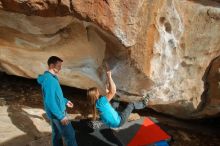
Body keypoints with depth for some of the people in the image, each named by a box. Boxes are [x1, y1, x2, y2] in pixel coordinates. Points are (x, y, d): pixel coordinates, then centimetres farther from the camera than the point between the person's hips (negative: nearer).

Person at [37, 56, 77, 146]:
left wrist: (65, 101, 23)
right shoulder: (49, 80, -26)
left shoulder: (51, 77, 6)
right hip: (57, 113, -10)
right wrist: (61, 116, -24)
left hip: (55, 112, 10)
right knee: (70, 134, 2)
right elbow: (50, 101, -27)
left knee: (56, 134, 20)